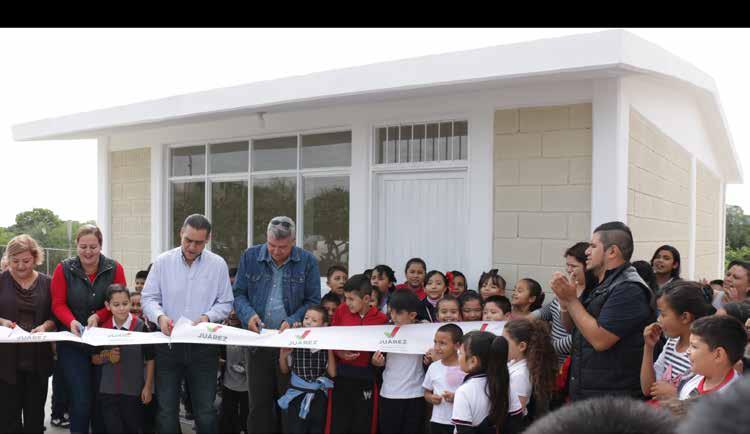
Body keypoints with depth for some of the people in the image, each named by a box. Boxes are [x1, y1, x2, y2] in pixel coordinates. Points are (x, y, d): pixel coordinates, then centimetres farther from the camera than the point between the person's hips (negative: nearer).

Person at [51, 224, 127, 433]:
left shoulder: (114, 269, 1)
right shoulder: (64, 269, 0)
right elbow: (58, 304, -2)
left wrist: (98, 316, -16)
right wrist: (72, 322, -21)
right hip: (73, 343, -1)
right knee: (81, 398, -5)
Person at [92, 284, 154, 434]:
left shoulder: (140, 326, -9)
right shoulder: (103, 327, 1)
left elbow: (150, 359, -3)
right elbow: (94, 359, 10)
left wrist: (148, 387, -5)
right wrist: (107, 356, -11)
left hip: (133, 391, -2)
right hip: (108, 391, 2)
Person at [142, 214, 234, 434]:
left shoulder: (218, 265, 1)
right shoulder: (163, 262, 1)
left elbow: (225, 303, 5)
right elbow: (148, 298, 3)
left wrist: (208, 317, -14)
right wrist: (160, 316, -17)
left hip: (203, 345, 0)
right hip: (168, 342, 0)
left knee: (205, 411, 4)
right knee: (166, 410, 6)